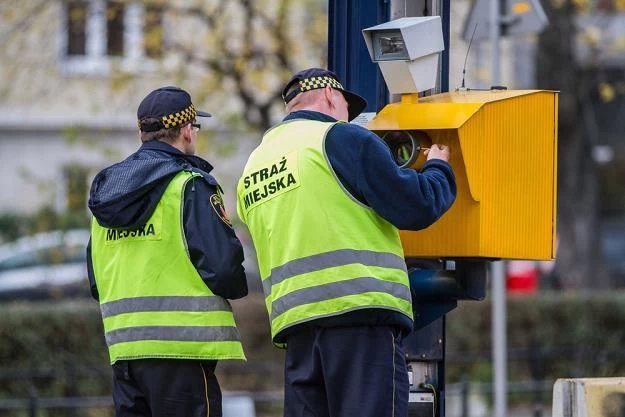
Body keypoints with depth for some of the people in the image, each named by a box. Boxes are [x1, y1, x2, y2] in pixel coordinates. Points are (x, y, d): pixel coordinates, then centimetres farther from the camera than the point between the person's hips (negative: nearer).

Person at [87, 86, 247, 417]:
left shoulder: (106, 189, 15)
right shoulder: (189, 185, -8)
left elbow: (96, 281, 18)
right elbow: (221, 265, -15)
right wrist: (236, 288, 5)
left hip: (123, 349, 7)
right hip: (182, 346, -7)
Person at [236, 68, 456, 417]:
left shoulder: (253, 169, 21)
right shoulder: (341, 139, -1)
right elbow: (413, 208, -5)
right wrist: (438, 168, 15)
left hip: (295, 323, 7)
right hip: (362, 311, -7)